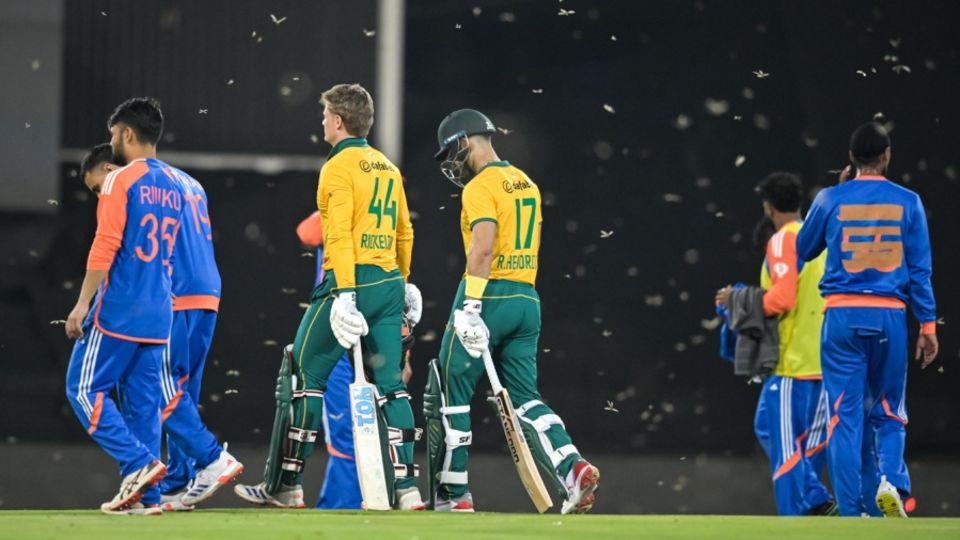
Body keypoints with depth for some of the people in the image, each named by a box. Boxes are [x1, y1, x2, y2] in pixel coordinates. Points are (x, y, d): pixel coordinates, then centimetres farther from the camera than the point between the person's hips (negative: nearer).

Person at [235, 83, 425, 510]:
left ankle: (287, 486, 2)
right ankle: (408, 488, -4)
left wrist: (345, 293, -22)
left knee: (308, 376, 0)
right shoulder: (388, 168, 16)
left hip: (351, 280, -7)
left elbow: (340, 234, -16)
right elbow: (404, 232, 21)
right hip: (390, 284, 7)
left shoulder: (339, 166, -8)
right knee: (390, 386, 4)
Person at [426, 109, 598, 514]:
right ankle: (573, 468, -14)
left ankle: (453, 494, 4)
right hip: (527, 299, 8)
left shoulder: (482, 187, -9)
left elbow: (483, 246, -20)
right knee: (524, 397, 8)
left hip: (490, 295, -8)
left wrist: (470, 306, -23)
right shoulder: (527, 185, 17)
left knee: (453, 393, 3)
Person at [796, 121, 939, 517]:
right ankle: (892, 480, -13)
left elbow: (802, 251, 16)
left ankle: (851, 512, -4)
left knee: (845, 416, 1)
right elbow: (920, 269, 2)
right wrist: (928, 325, 6)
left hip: (842, 316, 0)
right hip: (889, 317, 0)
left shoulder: (831, 199, 2)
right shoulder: (907, 202, 3)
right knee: (889, 413, 13)